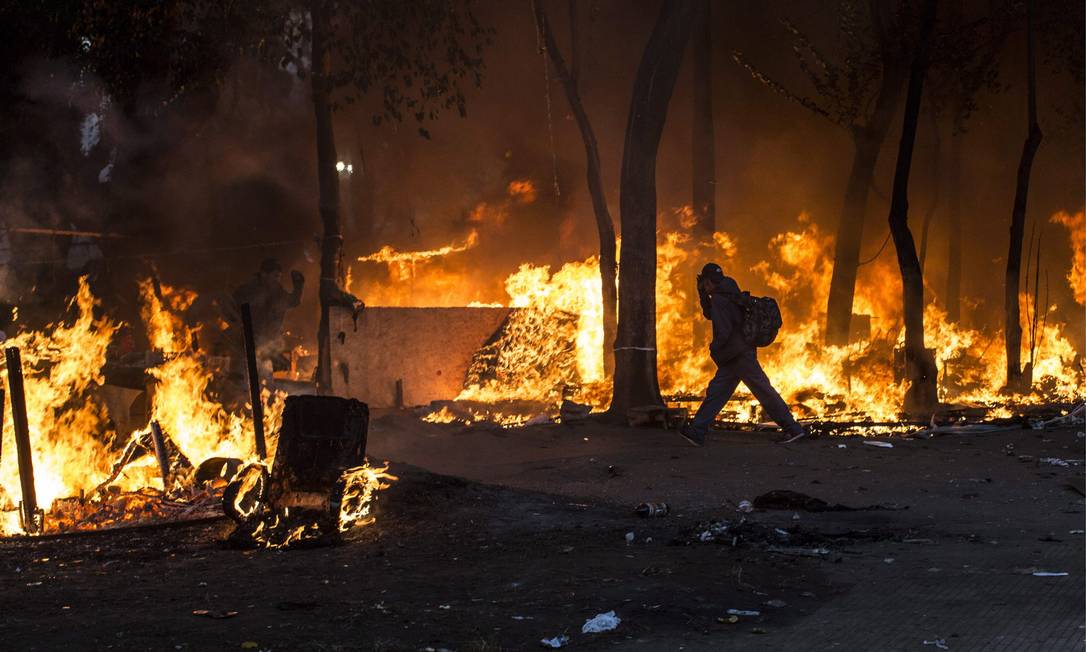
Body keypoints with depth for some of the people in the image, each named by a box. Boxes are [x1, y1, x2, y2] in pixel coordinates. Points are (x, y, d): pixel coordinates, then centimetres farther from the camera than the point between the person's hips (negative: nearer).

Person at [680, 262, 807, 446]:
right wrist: (701, 292, 20)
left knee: (764, 392, -8)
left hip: (739, 355, -10)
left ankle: (793, 429, -6)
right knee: (715, 392, 8)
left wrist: (714, 347, -4)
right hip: (734, 357, 10)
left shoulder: (719, 300, -14)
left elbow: (724, 331, -22)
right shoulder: (729, 296, 16)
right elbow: (709, 314, 31)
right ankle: (697, 432, 8)